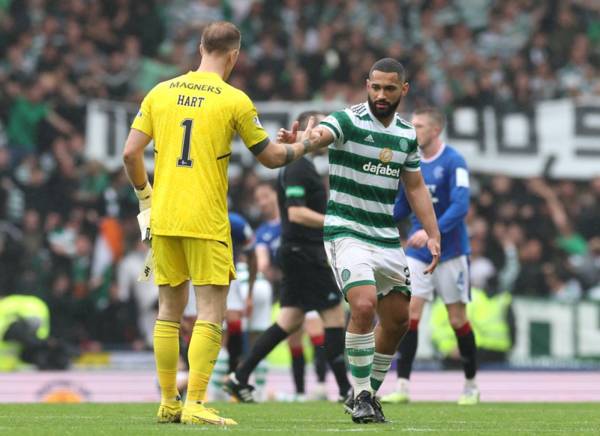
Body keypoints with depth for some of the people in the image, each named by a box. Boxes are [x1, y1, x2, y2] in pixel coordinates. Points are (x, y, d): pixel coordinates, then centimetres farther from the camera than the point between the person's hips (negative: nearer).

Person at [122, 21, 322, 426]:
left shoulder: (161, 92, 5)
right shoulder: (234, 100, -6)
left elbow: (131, 153, 4)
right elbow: (271, 157, 2)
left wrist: (146, 197, 19)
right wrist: (306, 143, 20)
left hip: (164, 219, 5)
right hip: (207, 222, -5)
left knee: (170, 310, 13)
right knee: (211, 314, -1)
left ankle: (168, 403, 17)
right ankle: (195, 404, -10)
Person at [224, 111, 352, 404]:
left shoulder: (299, 167, 17)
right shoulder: (298, 169, -15)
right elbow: (296, 213, -23)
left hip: (297, 253, 11)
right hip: (304, 253, -11)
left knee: (290, 321, 10)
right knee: (334, 315, -6)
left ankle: (240, 378, 10)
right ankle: (345, 389, -3)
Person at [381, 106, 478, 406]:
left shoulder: (453, 162, -12)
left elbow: (460, 206, -21)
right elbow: (401, 207, 15)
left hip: (450, 252, -5)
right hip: (417, 252, 5)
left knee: (457, 319, 3)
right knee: (409, 313, -7)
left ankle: (470, 386, 18)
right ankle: (402, 387, -9)